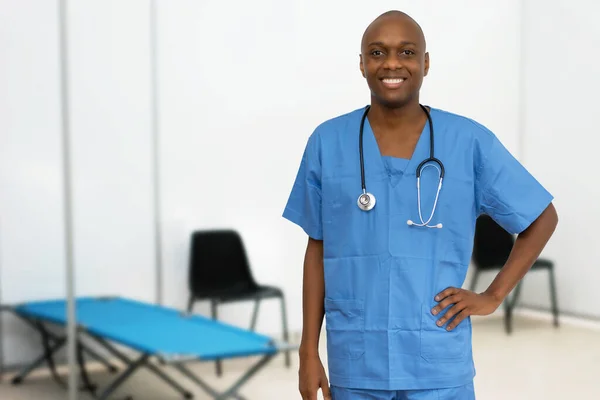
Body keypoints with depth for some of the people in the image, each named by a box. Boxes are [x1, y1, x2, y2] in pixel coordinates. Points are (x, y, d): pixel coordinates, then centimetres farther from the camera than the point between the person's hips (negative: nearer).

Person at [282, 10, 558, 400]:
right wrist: (309, 353, 4)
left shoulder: (471, 141, -4)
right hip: (354, 365, 1)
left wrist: (493, 296, -1)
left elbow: (542, 218, 7)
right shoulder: (327, 142, -1)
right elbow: (318, 249, 5)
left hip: (440, 366, -1)